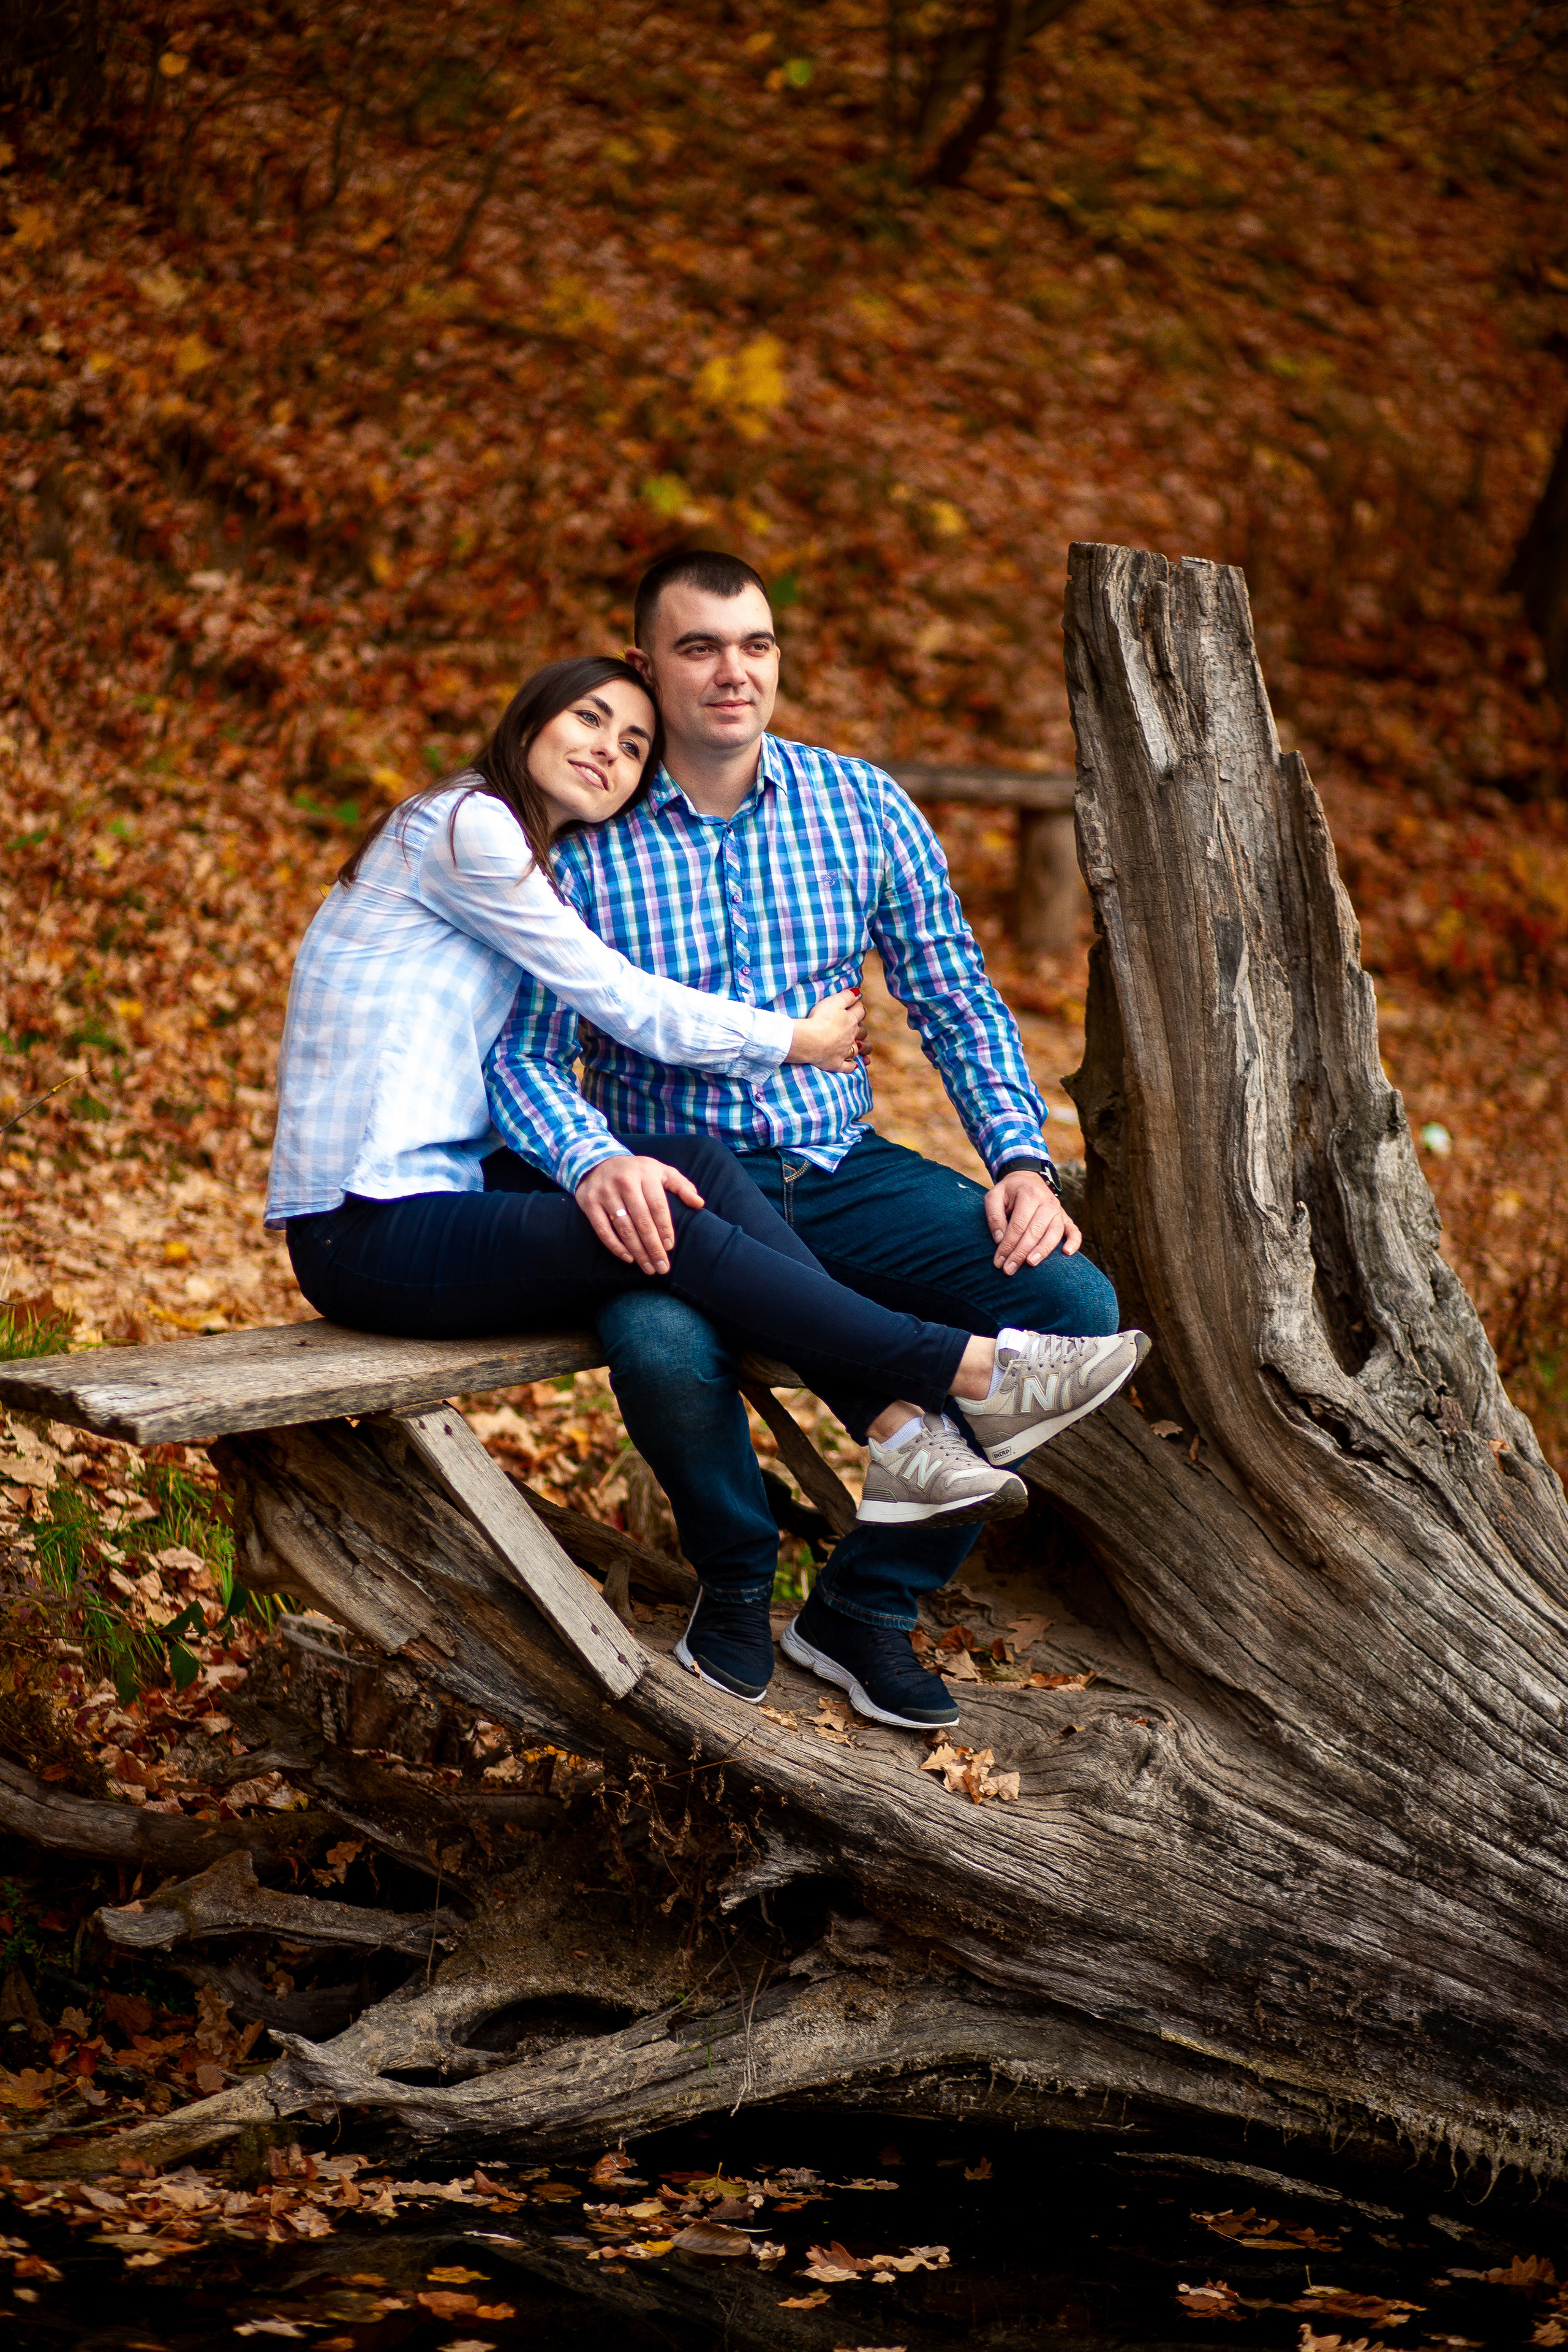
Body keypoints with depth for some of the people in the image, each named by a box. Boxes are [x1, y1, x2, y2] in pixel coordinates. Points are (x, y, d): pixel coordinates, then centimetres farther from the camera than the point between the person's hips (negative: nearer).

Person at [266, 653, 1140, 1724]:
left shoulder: (527, 870, 21)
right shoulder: (464, 827, -9)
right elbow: (627, 1005, -8)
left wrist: (604, 1163, -5)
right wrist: (797, 1041, 3)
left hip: (446, 1192, 9)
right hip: (367, 1234, -9)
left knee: (700, 1164, -10)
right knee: (670, 1232, -24)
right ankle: (966, 1370, -20)